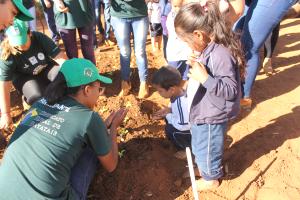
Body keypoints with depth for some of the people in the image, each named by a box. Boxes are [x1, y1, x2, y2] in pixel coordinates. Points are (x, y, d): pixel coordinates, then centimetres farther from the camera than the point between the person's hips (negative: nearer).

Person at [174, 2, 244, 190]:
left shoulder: (221, 55, -30)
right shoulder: (208, 49, -2)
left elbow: (231, 90, -28)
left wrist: (205, 78, -36)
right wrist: (197, 65, -2)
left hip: (211, 117, -9)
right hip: (203, 112, 9)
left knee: (207, 149, 16)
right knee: (199, 147, 29)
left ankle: (211, 179, 42)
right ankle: (202, 168, 55)